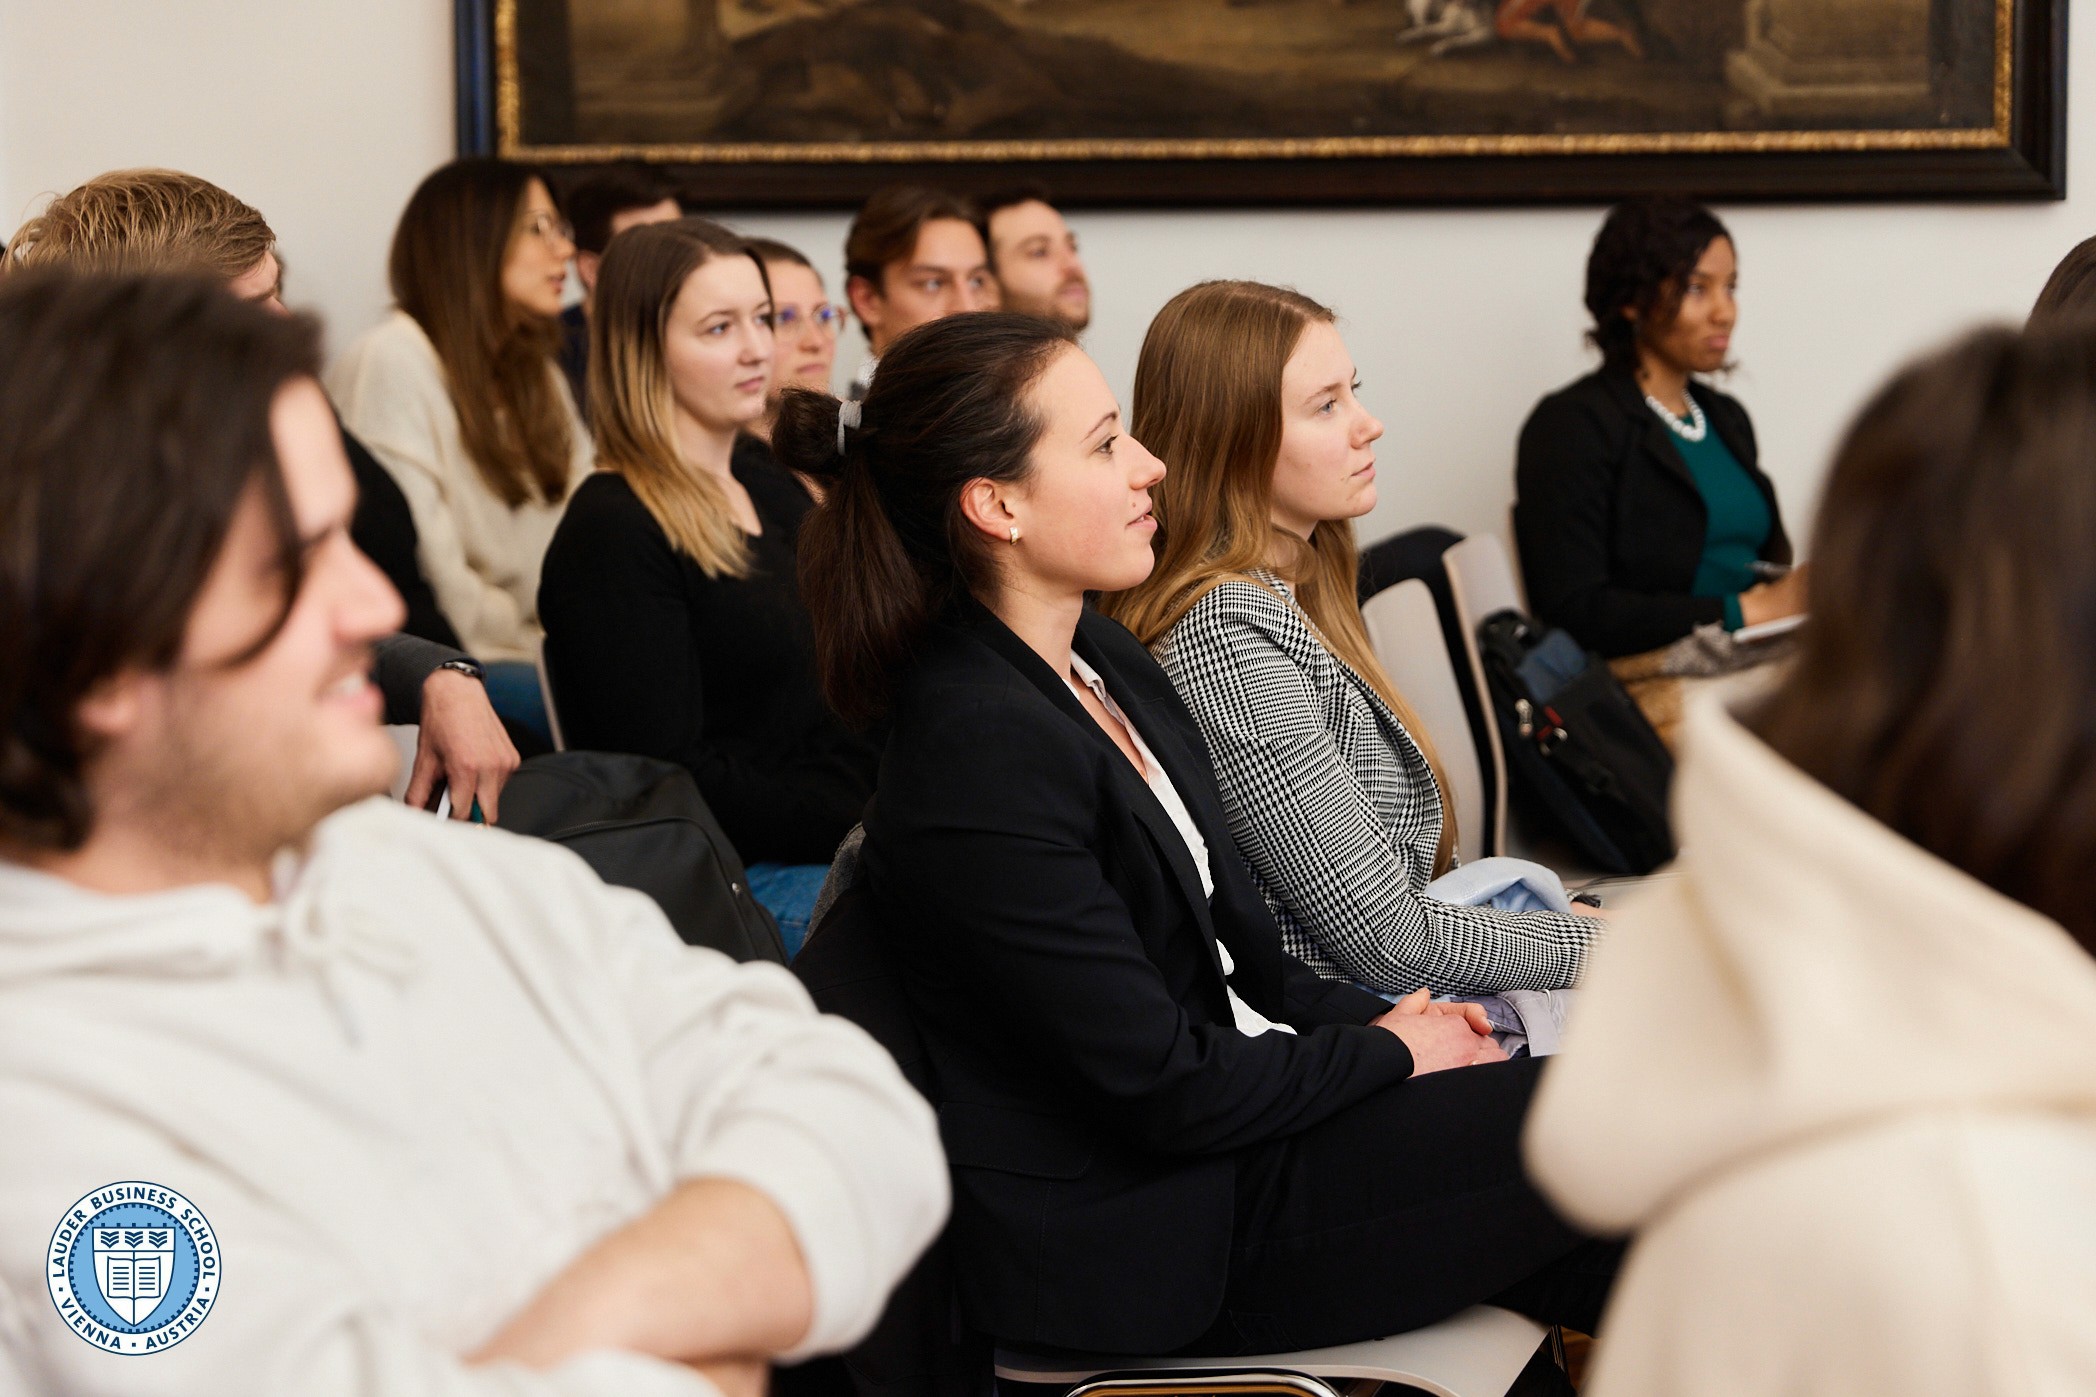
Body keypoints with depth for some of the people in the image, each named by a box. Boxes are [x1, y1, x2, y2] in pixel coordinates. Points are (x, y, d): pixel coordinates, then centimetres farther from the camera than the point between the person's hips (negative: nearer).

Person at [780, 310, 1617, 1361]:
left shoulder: (1099, 659, 6)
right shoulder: (979, 757, -24)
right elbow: (1164, 1088, -21)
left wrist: (1374, 1018, 0)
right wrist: (1387, 1052, -8)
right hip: (1136, 1247, -9)